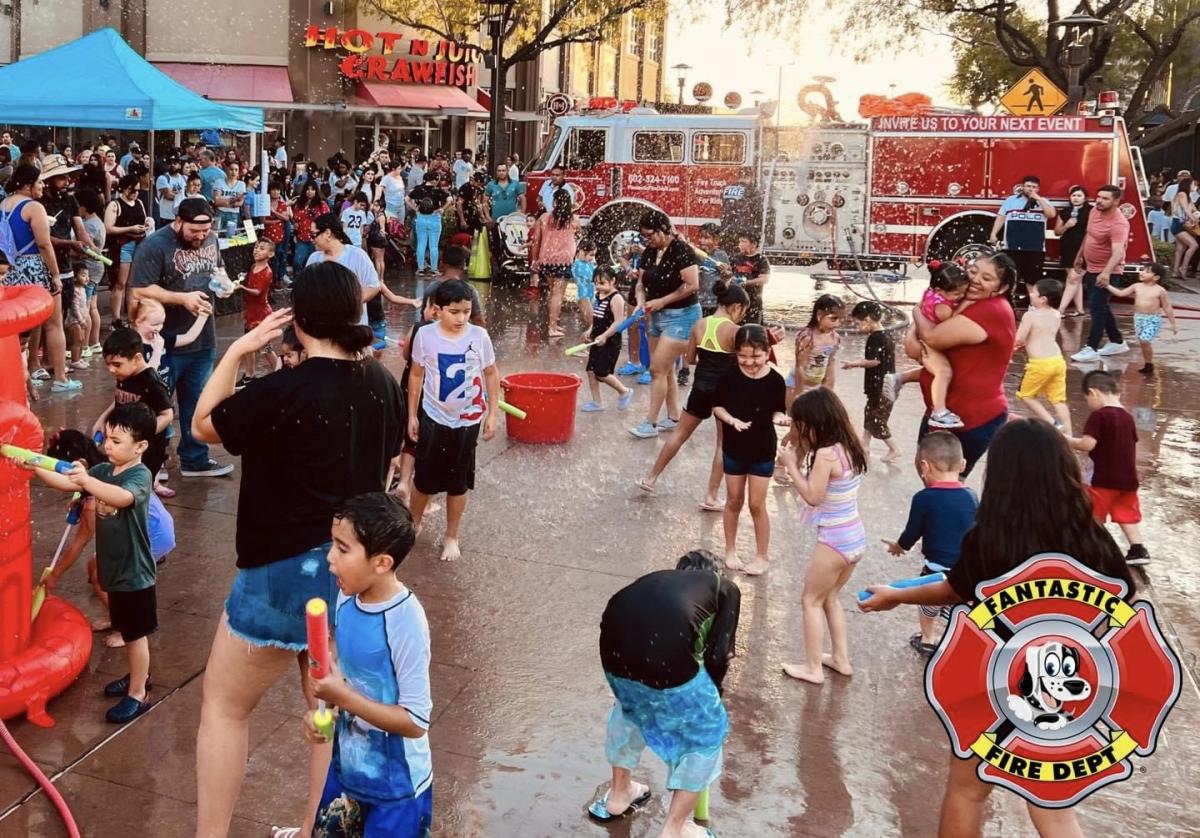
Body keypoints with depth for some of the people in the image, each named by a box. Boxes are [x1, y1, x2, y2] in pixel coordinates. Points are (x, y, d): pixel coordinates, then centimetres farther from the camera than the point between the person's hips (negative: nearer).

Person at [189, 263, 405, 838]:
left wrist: (237, 350, -6)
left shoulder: (282, 393, -21)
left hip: (287, 570, -6)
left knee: (223, 705, 12)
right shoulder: (383, 384, -1)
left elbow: (202, 426, -5)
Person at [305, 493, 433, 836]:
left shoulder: (405, 621, -28)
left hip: (396, 786, -7)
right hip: (346, 769, 7)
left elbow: (416, 722, -25)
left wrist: (344, 698, -26)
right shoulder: (347, 598, -7)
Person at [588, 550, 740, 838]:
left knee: (630, 705, 38)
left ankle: (618, 795, 51)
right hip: (666, 651, -5)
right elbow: (717, 653, 13)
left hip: (613, 644, 5)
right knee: (707, 733, 21)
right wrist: (710, 695, 33)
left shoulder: (660, 577, 37)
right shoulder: (725, 588, 26)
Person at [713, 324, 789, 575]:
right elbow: (717, 406, -2)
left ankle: (762, 556, 21)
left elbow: (778, 410, -4)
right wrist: (731, 419, -20)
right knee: (734, 501, 14)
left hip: (763, 450, -1)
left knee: (757, 504, 4)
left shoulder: (775, 380, -16)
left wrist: (779, 417, -26)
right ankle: (730, 550, 31)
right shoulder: (730, 376, -13)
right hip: (734, 447, 2)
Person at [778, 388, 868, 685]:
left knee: (811, 601, 9)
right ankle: (841, 659, 31)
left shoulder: (826, 454, -21)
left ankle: (813, 668, 15)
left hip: (835, 541, -9)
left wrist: (791, 465, -11)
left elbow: (812, 496, -19)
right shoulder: (847, 448, 6)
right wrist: (803, 455, 2)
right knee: (828, 598, 25)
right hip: (855, 538, 9)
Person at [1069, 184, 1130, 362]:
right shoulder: (1095, 211, -1)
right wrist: (1079, 256, 26)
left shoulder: (1118, 224, -27)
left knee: (1097, 308, -10)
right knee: (1101, 307, 18)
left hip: (1106, 272, -9)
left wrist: (1106, 273, -55)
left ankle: (1091, 349, -7)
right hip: (1091, 268, 9)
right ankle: (1117, 342, 31)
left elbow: (1117, 252, -40)